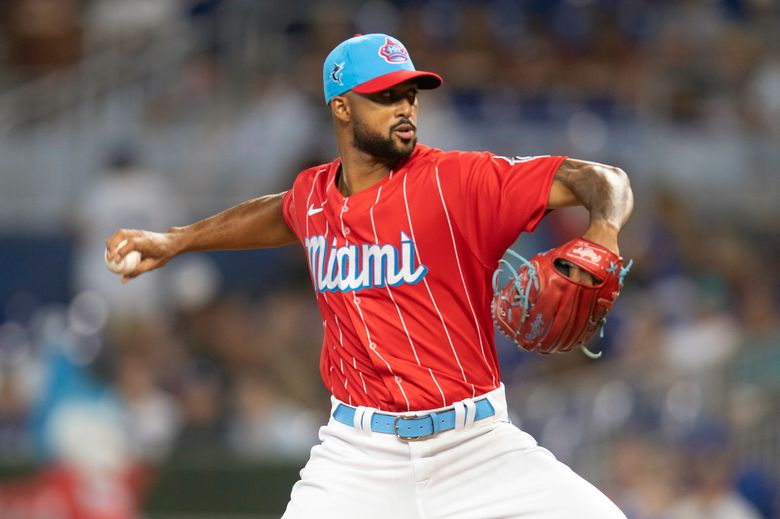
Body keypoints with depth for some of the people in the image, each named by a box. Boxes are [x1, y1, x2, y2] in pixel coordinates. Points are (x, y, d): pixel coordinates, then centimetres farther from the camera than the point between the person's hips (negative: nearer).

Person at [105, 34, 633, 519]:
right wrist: (175, 240, 34)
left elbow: (605, 181, -14)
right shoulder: (314, 194, 6)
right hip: (361, 452, 3)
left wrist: (602, 232, -35)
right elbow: (282, 215, 32)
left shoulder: (457, 179, -9)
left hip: (476, 440, -3)